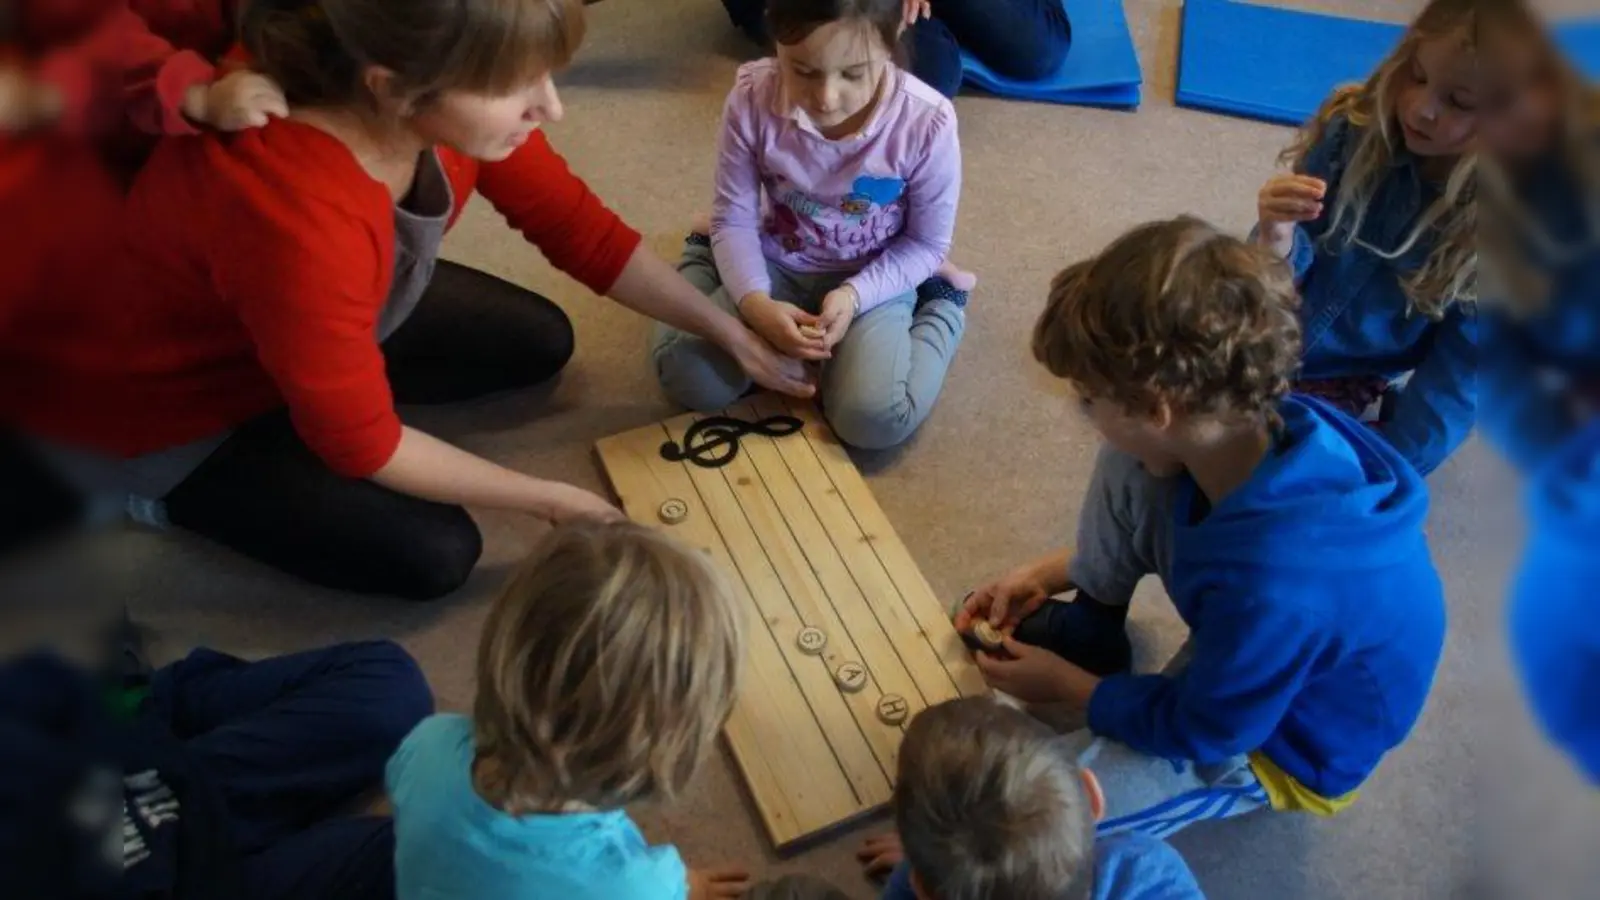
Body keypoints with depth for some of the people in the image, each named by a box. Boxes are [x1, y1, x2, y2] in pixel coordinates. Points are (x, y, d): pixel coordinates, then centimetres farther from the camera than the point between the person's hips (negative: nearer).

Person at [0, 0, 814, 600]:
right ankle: (158, 494, 7)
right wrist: (549, 500, -18)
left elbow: (579, 230, -6)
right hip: (155, 399, -7)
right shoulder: (299, 218, -43)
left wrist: (731, 332, -5)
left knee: (538, 344, 7)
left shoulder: (453, 105, -22)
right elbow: (359, 444, -29)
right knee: (432, 554, -12)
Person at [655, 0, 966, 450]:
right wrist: (754, 303, -27)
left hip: (873, 279, -2)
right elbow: (734, 219, -10)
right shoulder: (753, 99, -22)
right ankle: (707, 261, 19)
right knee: (692, 381, -14)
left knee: (876, 420, -24)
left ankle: (940, 306, 8)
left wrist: (854, 294, -26)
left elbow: (926, 243, -10)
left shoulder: (927, 122, -26)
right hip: (777, 265, 2)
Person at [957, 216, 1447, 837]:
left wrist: (1064, 684, -9)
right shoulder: (1267, 427, -23)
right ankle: (1090, 627, 14)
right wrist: (1047, 573, 1)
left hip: (1284, 747, -6)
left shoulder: (1275, 585, -45)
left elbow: (1196, 734, -24)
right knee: (1127, 467, -7)